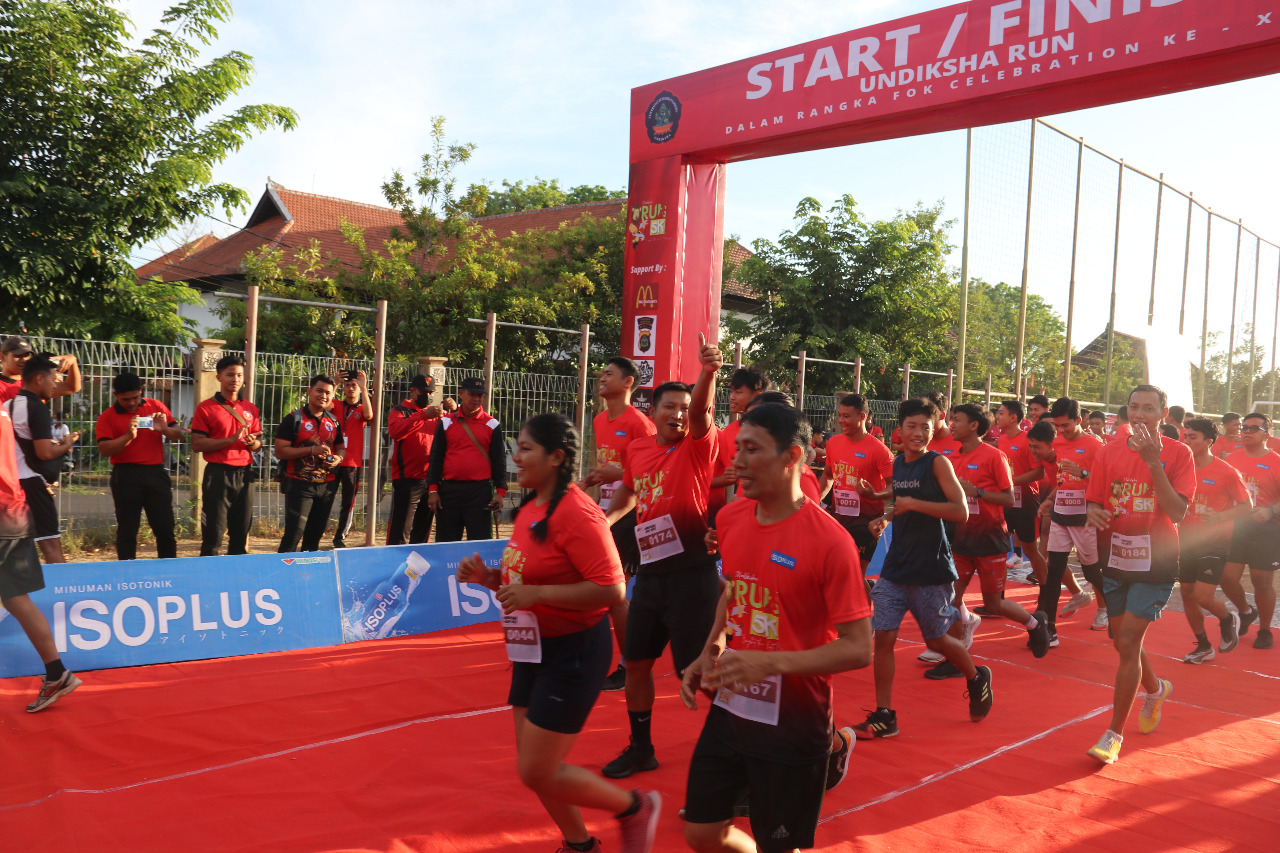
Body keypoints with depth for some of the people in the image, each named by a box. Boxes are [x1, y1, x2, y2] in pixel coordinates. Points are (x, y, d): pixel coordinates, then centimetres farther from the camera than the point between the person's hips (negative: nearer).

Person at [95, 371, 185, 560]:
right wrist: (129, 436, -23)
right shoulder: (107, 417, 3)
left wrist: (164, 429, -12)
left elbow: (180, 435, 9)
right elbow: (104, 449, -9)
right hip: (126, 475, -2)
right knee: (127, 530, 4)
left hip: (156, 473, 2)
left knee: (165, 528, 4)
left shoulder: (156, 406, 10)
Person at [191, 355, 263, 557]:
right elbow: (196, 444, -8)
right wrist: (232, 439, -17)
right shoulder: (206, 408, 0)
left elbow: (258, 445, 19)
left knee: (241, 533, 8)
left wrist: (252, 442, -6)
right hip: (218, 474, -4)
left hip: (244, 474, 4)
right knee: (213, 534, -4)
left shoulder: (251, 409, 14)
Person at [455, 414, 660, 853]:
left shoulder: (576, 513, -21)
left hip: (573, 653, -9)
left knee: (537, 772, -4)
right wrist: (490, 578, 1)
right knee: (532, 765, 16)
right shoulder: (529, 508, 7)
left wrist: (537, 594, -27)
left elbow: (612, 589, -26)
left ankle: (636, 807, 17)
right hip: (534, 650, 9)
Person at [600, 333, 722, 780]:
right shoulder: (637, 449, 8)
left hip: (691, 571, -6)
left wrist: (708, 370, -45)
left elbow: (703, 412, -28)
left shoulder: (697, 447, -7)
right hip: (650, 570, 6)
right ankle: (640, 748, 34)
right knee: (636, 662, 15)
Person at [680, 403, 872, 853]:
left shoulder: (828, 541, -20)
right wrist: (710, 651, 3)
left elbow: (859, 649, -18)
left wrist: (772, 663, -28)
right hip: (729, 709, 6)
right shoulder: (730, 518, -1)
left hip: (792, 724, -5)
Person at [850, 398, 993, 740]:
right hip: (896, 567, 5)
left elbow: (961, 511, -21)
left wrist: (913, 503, -23)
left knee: (937, 639, 10)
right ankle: (884, 716, 8)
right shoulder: (898, 462, 7)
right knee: (883, 637, -2)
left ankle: (978, 678, 41)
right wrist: (877, 496, 9)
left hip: (932, 570, -5)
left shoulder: (938, 463, -11)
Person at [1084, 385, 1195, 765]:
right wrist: (1094, 514, -16)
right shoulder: (1108, 452, 3)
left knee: (1128, 643, -9)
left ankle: (1114, 733, 3)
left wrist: (1153, 460, -24)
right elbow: (1093, 502, 8)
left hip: (1155, 564, -4)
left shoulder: (1177, 453, -7)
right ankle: (1155, 689, 48)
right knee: (1124, 641, 16)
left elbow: (1177, 512, -17)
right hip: (1115, 560, 4)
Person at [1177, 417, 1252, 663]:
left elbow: (1247, 505, -6)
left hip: (1214, 543, -5)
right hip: (1187, 541, 5)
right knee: (1186, 593, 6)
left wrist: (1220, 516, -21)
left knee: (1202, 596, -12)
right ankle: (1203, 647, 24)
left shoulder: (1226, 472, -12)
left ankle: (1228, 620, 23)